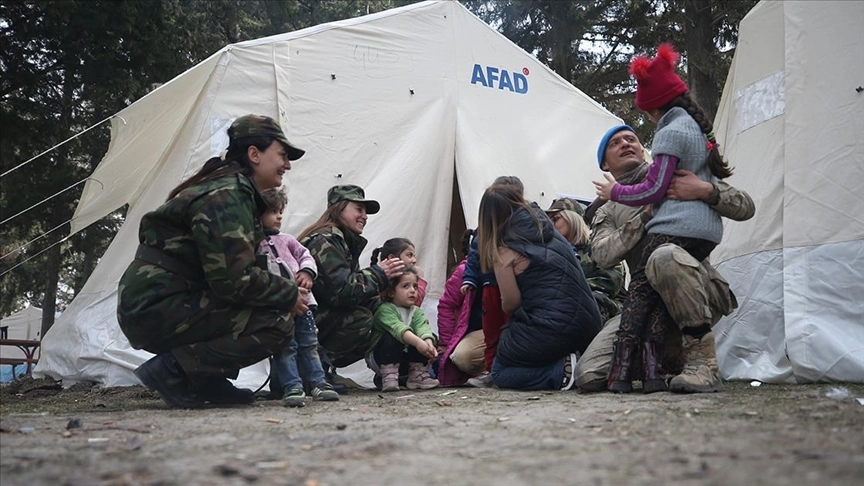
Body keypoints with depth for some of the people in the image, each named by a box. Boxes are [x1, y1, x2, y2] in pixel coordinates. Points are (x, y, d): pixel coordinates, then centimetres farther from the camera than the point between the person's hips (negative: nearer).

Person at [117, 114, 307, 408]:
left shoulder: (235, 191, 16)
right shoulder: (225, 196, -15)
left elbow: (238, 265, 16)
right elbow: (234, 279, -24)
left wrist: (286, 288, 2)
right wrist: (288, 295, -9)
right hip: (155, 309, -10)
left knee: (274, 306, 14)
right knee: (278, 323, -17)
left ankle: (205, 381, 6)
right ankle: (173, 370, -14)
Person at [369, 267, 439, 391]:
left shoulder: (416, 312, 3)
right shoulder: (385, 309, -16)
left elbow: (423, 328, -18)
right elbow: (397, 328, -34)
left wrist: (429, 343, -40)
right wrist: (417, 342, -49)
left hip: (407, 356, 5)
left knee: (428, 338, -15)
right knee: (390, 338, -33)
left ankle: (417, 375, -9)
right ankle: (389, 376, -29)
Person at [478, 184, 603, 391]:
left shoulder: (504, 251, -6)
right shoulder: (550, 232, 13)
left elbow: (511, 302, -6)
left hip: (552, 330, -7)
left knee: (500, 372, 13)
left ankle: (562, 370, -9)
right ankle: (578, 364, 5)